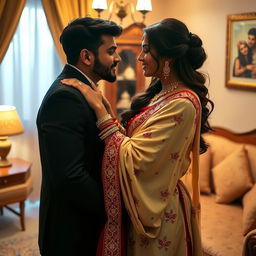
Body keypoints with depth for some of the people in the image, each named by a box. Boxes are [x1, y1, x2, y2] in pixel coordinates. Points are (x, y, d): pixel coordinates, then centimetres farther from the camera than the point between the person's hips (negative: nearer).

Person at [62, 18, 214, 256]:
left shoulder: (182, 104, -24)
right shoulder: (161, 92, 4)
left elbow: (134, 158, -26)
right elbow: (136, 138, 6)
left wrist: (99, 107, -22)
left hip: (156, 209, -8)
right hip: (140, 203, 8)